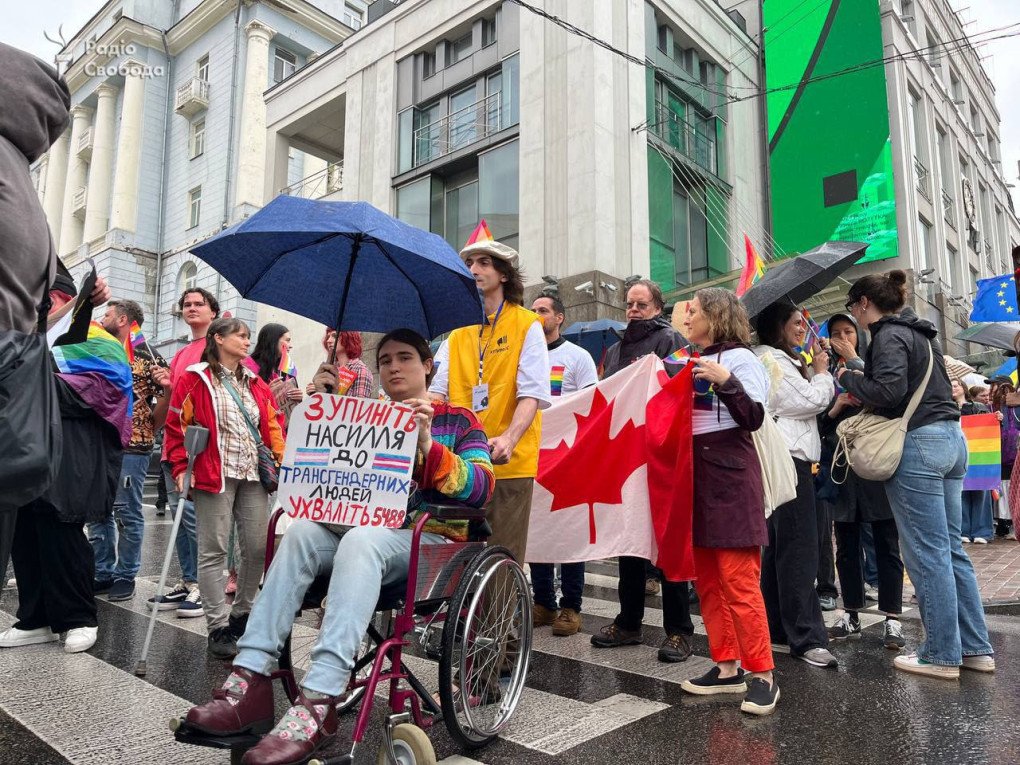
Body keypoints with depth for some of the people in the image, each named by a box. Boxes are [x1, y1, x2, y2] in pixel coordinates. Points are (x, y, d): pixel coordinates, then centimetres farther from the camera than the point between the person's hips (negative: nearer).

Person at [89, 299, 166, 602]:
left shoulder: (146, 356, -2)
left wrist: (149, 424, -15)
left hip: (131, 444, -7)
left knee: (127, 512, 0)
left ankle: (125, 576, 9)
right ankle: (102, 573, 19)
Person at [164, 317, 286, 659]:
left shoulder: (255, 382, 17)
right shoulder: (194, 379, 1)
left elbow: (273, 424, 17)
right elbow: (176, 425, -3)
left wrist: (280, 461, 7)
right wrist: (180, 468, -9)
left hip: (254, 476, 6)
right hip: (215, 475, -5)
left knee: (258, 547, 5)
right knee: (214, 550, -1)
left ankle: (241, 614, 23)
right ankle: (218, 627, 7)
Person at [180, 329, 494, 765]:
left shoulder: (458, 420, 9)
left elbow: (482, 488, -7)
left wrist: (428, 446, -22)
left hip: (429, 541, -4)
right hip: (360, 530, 5)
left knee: (361, 540, -35)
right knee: (303, 531, -25)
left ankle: (318, 702, -44)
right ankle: (250, 679, -31)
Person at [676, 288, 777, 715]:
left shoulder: (739, 358, -4)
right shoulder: (692, 362, 16)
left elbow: (753, 418, -12)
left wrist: (726, 382, -24)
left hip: (729, 478, -7)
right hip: (694, 476, 8)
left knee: (738, 581, -7)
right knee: (706, 579, 9)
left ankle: (762, 675, 3)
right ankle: (726, 666, 19)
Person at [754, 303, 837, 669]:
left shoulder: (782, 360, 23)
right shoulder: (772, 360, -8)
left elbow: (807, 405, 21)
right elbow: (813, 400, -10)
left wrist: (813, 371, 12)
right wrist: (821, 371, 6)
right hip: (788, 458, -11)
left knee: (776, 546, 12)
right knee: (798, 551, -11)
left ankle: (774, 625, 20)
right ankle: (807, 638, -8)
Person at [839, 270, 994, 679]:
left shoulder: (888, 335, -9)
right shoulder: (922, 333, 20)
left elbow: (890, 390, -20)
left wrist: (848, 378, -4)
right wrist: (861, 396, 18)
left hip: (918, 442, -10)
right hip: (950, 437, 10)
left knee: (927, 553, -3)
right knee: (951, 549, 13)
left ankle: (942, 654, 5)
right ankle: (975, 648, 19)